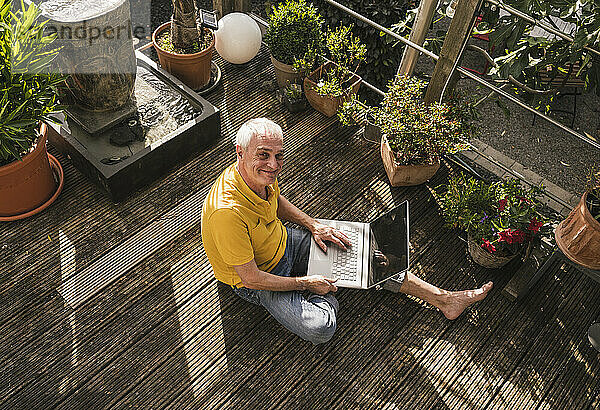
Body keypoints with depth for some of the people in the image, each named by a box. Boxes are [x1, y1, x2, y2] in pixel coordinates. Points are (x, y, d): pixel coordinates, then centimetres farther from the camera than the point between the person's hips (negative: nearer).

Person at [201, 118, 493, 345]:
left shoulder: (261, 173, -13)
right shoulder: (228, 211, -37)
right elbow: (251, 278, -28)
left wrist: (313, 226, 1)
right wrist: (307, 283, -18)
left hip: (283, 243, 7)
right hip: (255, 281, -7)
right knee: (319, 329, -28)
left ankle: (443, 299, 12)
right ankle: (327, 298, 8)